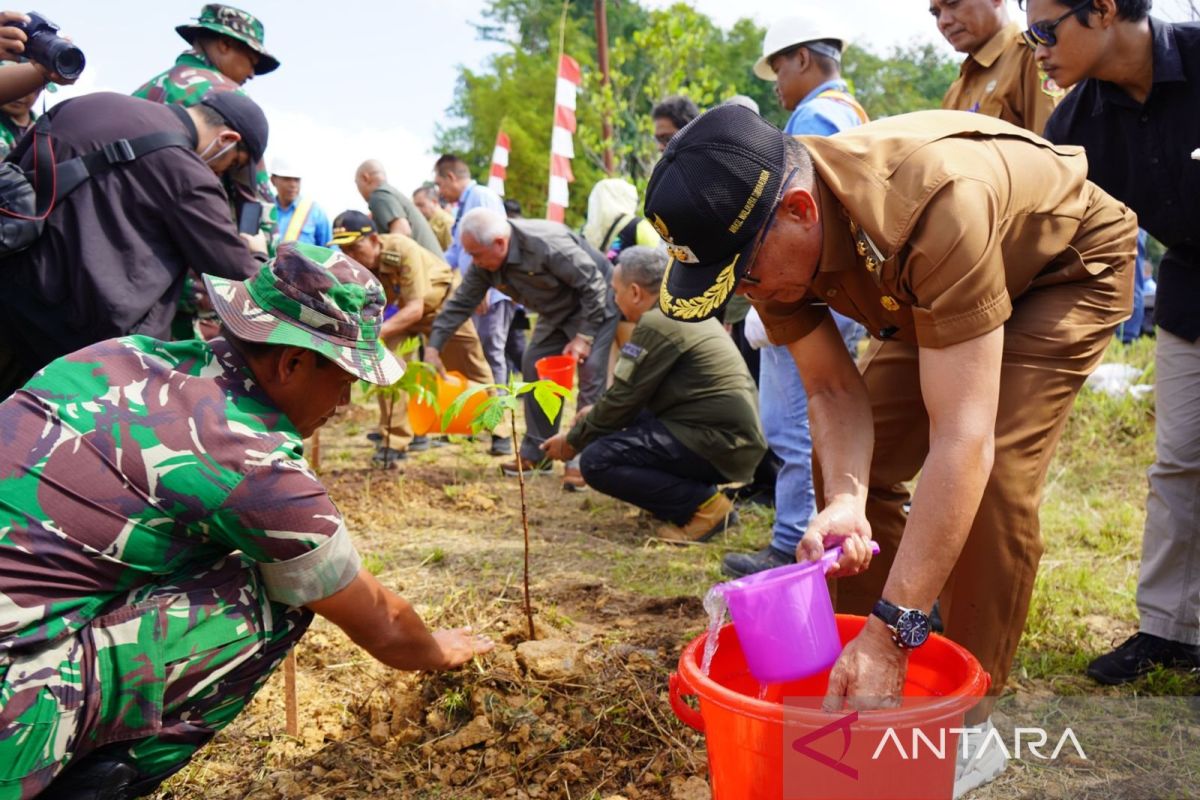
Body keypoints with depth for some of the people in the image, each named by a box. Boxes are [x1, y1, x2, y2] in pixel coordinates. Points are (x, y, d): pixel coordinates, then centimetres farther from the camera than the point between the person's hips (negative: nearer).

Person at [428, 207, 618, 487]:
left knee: (590, 374, -16)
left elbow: (593, 284, -28)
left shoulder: (547, 244, -35)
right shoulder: (484, 263, -12)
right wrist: (433, 347, -10)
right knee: (535, 367, 4)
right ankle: (536, 453, 13)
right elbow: (460, 303, -4)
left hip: (595, 304, -8)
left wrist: (584, 336, -27)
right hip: (557, 313, 8)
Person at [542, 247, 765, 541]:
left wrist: (572, 441, 4)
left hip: (720, 442, -10)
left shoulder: (656, 323, -14)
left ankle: (704, 505, -8)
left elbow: (622, 400, -10)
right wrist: (596, 414, 25)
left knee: (596, 460, -14)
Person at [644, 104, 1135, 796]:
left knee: (994, 479, -23)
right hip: (928, 287, 6)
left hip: (1068, 267, -6)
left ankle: (971, 726, -4)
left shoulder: (934, 203, -44)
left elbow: (963, 443, -45)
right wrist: (844, 501, -36)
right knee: (856, 463, -3)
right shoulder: (770, 240, -23)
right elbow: (835, 390, -16)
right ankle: (866, 689, 12)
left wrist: (893, 633, -45)